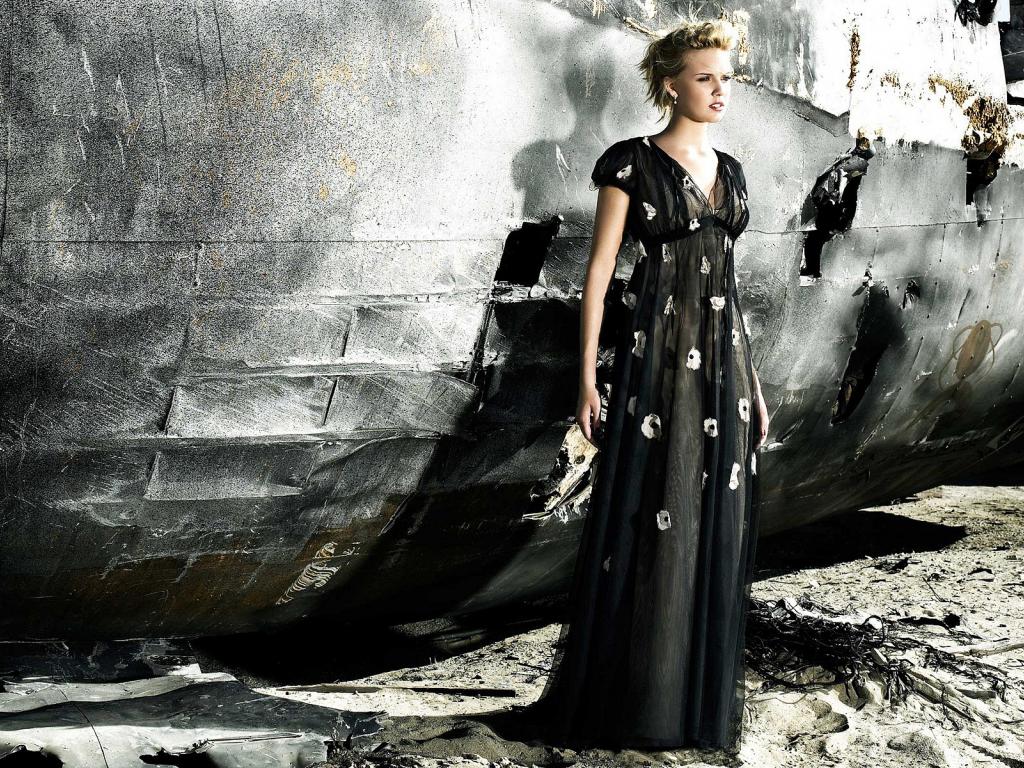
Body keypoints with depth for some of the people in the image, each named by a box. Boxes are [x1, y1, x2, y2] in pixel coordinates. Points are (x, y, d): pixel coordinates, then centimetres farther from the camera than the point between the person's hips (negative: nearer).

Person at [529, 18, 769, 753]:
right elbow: (600, 267, -6)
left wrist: (750, 378, 16)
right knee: (648, 526, -4)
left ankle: (702, 694, 18)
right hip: (660, 355, -6)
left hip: (723, 360, 6)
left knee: (715, 529, 8)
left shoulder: (729, 170, 14)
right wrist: (588, 374, -11)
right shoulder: (631, 161, -4)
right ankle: (627, 698, 7)